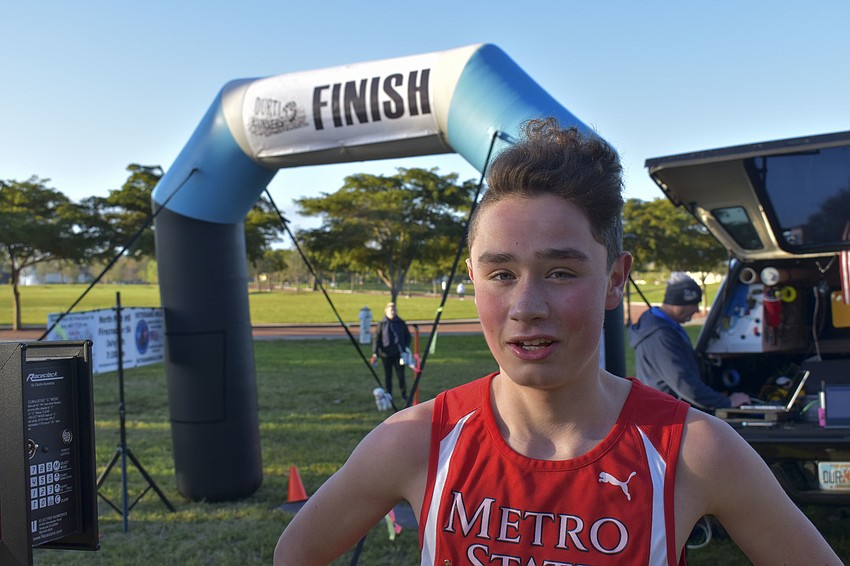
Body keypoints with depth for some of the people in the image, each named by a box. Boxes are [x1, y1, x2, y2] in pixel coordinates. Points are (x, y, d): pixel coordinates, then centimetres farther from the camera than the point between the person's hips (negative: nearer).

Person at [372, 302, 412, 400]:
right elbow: (376, 338, -1)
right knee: (388, 375, 7)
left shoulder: (401, 323, 4)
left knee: (401, 374, -2)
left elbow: (408, 336, 12)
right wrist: (375, 352, -8)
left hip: (399, 353, 0)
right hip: (386, 354, 0)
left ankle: (404, 393, 17)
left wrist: (407, 346, -3)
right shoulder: (381, 324, 0)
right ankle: (389, 394, 18)